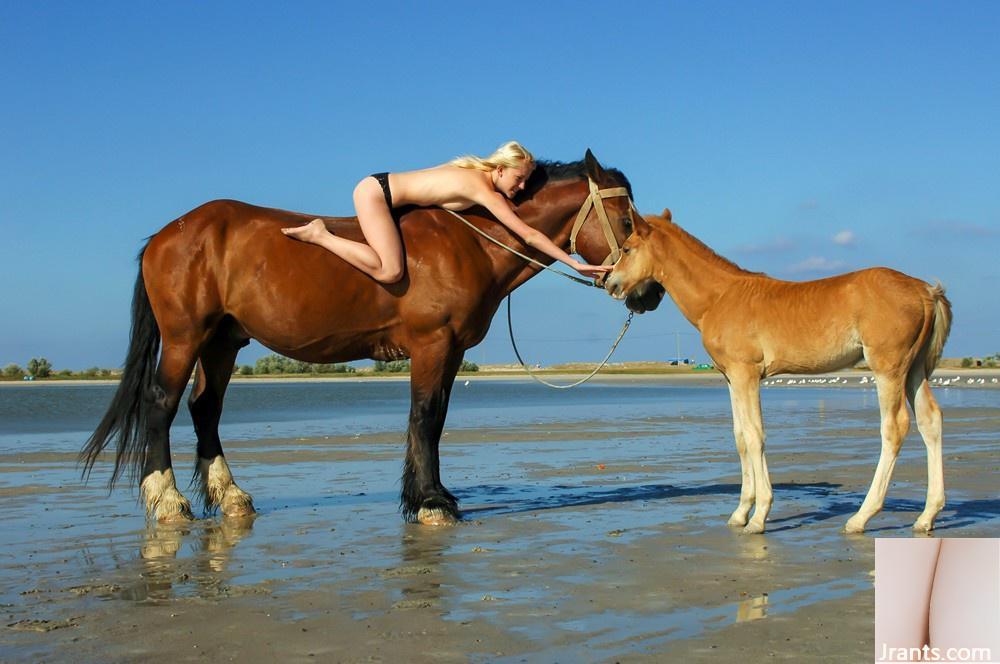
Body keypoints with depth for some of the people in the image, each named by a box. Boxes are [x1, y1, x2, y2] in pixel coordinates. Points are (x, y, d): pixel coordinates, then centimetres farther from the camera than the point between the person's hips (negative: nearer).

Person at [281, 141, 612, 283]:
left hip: (378, 189, 10)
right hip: (376, 192, -10)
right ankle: (319, 235, -12)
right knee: (390, 271, -26)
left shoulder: (480, 174, 7)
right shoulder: (485, 191, -19)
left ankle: (323, 233, 23)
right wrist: (574, 264, -20)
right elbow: (529, 235, -22)